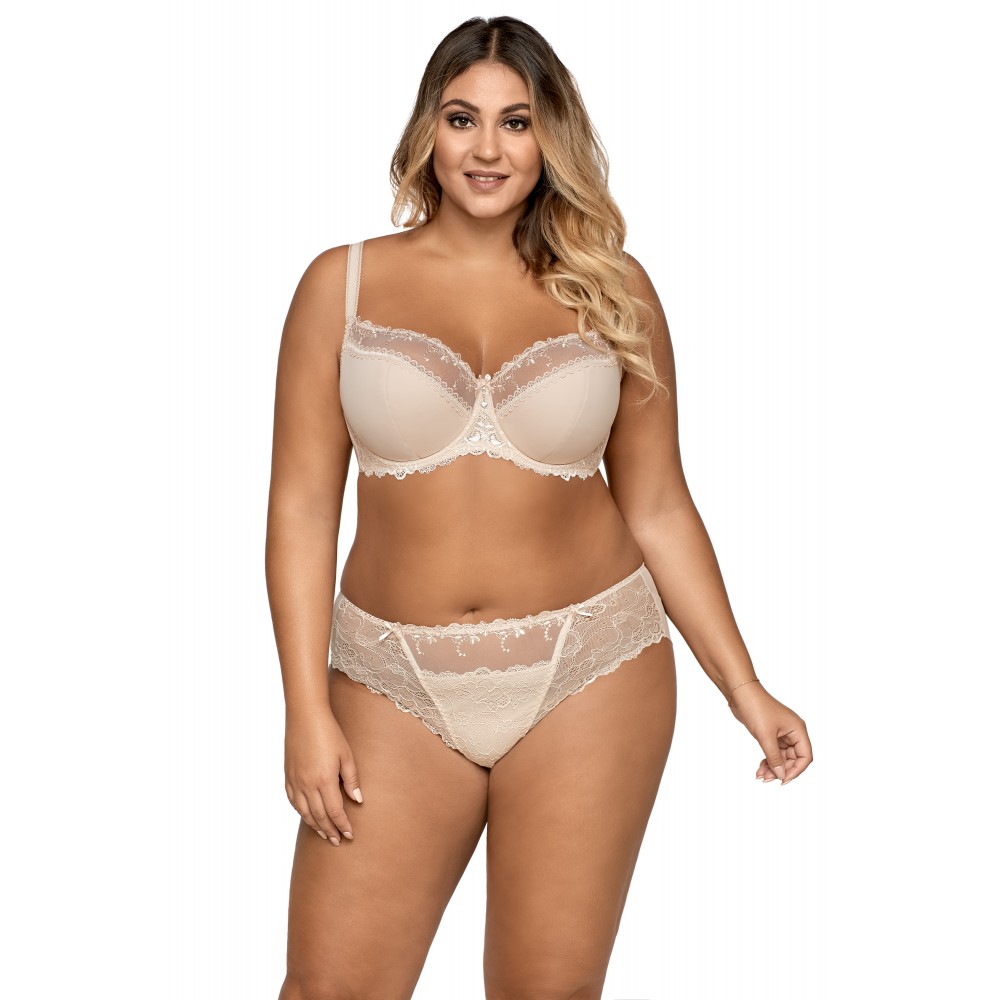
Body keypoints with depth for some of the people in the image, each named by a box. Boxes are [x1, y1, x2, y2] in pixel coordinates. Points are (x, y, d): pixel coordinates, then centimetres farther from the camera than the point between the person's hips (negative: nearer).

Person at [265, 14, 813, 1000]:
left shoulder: (610, 291, 3)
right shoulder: (344, 284, 1)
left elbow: (658, 509, 7)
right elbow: (302, 507, -1)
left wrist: (746, 691, 4)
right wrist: (306, 711, -7)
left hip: (587, 678, 0)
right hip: (397, 686, 0)